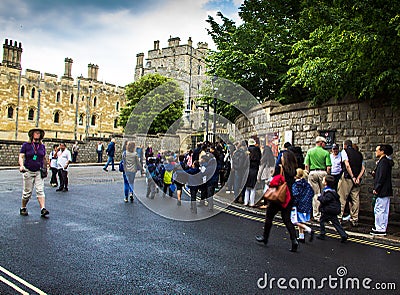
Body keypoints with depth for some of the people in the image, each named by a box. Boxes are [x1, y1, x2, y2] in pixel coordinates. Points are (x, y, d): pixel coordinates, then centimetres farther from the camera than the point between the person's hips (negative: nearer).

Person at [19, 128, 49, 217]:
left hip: (39, 171, 2)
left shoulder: (42, 146, 8)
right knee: (27, 192, 4)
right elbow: (21, 157, -5)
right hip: (28, 171, -2)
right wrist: (21, 165, -23)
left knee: (40, 190, -9)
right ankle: (23, 208, 24)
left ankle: (43, 209, -16)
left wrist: (45, 169, 17)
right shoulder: (26, 145, -1)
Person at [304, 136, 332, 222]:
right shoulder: (326, 152, -1)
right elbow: (328, 167, -5)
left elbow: (306, 165, 0)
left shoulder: (310, 151, 5)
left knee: (315, 194, 4)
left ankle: (316, 215, 6)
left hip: (312, 173, 2)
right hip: (323, 172, -1)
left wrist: (308, 173, 10)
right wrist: (327, 175, 8)